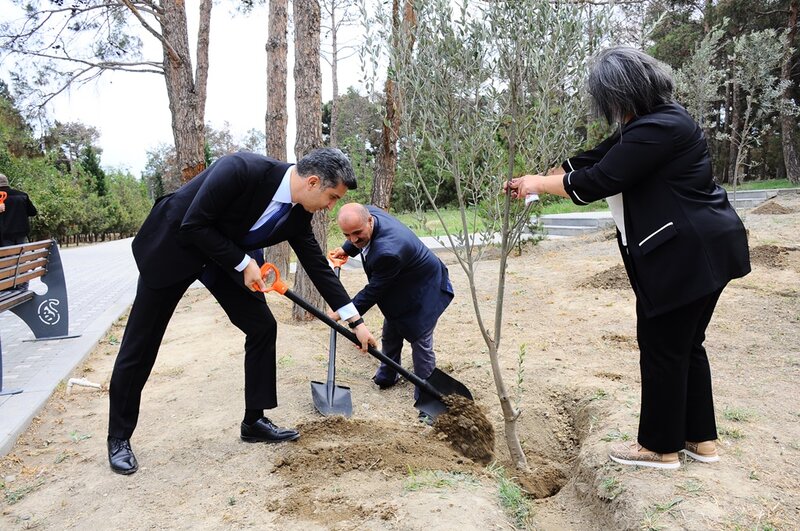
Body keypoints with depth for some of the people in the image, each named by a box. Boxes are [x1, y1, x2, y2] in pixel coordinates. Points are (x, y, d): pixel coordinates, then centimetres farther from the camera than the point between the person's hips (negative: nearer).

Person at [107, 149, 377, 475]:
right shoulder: (241, 169, -33)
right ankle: (119, 437, 19)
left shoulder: (297, 214, -11)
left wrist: (355, 321, -2)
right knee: (140, 344, 2)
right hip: (173, 246, -6)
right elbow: (193, 226, -28)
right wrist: (243, 264, -24)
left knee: (263, 327, -1)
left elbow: (317, 266, -3)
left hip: (225, 256, 6)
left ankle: (254, 421, 13)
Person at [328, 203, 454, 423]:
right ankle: (387, 376, 44)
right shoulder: (369, 212, -17)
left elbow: (374, 290, -29)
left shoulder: (388, 251, -44)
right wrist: (345, 249, 11)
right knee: (390, 336, 22)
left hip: (423, 290, -9)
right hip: (399, 289, 10)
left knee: (421, 344, -9)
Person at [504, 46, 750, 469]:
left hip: (686, 255, -11)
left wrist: (538, 184, -7)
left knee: (662, 347, 2)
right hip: (699, 252, 11)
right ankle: (700, 438, 30)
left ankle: (660, 446, 18)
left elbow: (596, 181, -21)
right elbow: (592, 161, 14)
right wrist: (536, 178, 10)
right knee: (686, 344, 17)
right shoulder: (649, 123, 13)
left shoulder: (659, 128, -20)